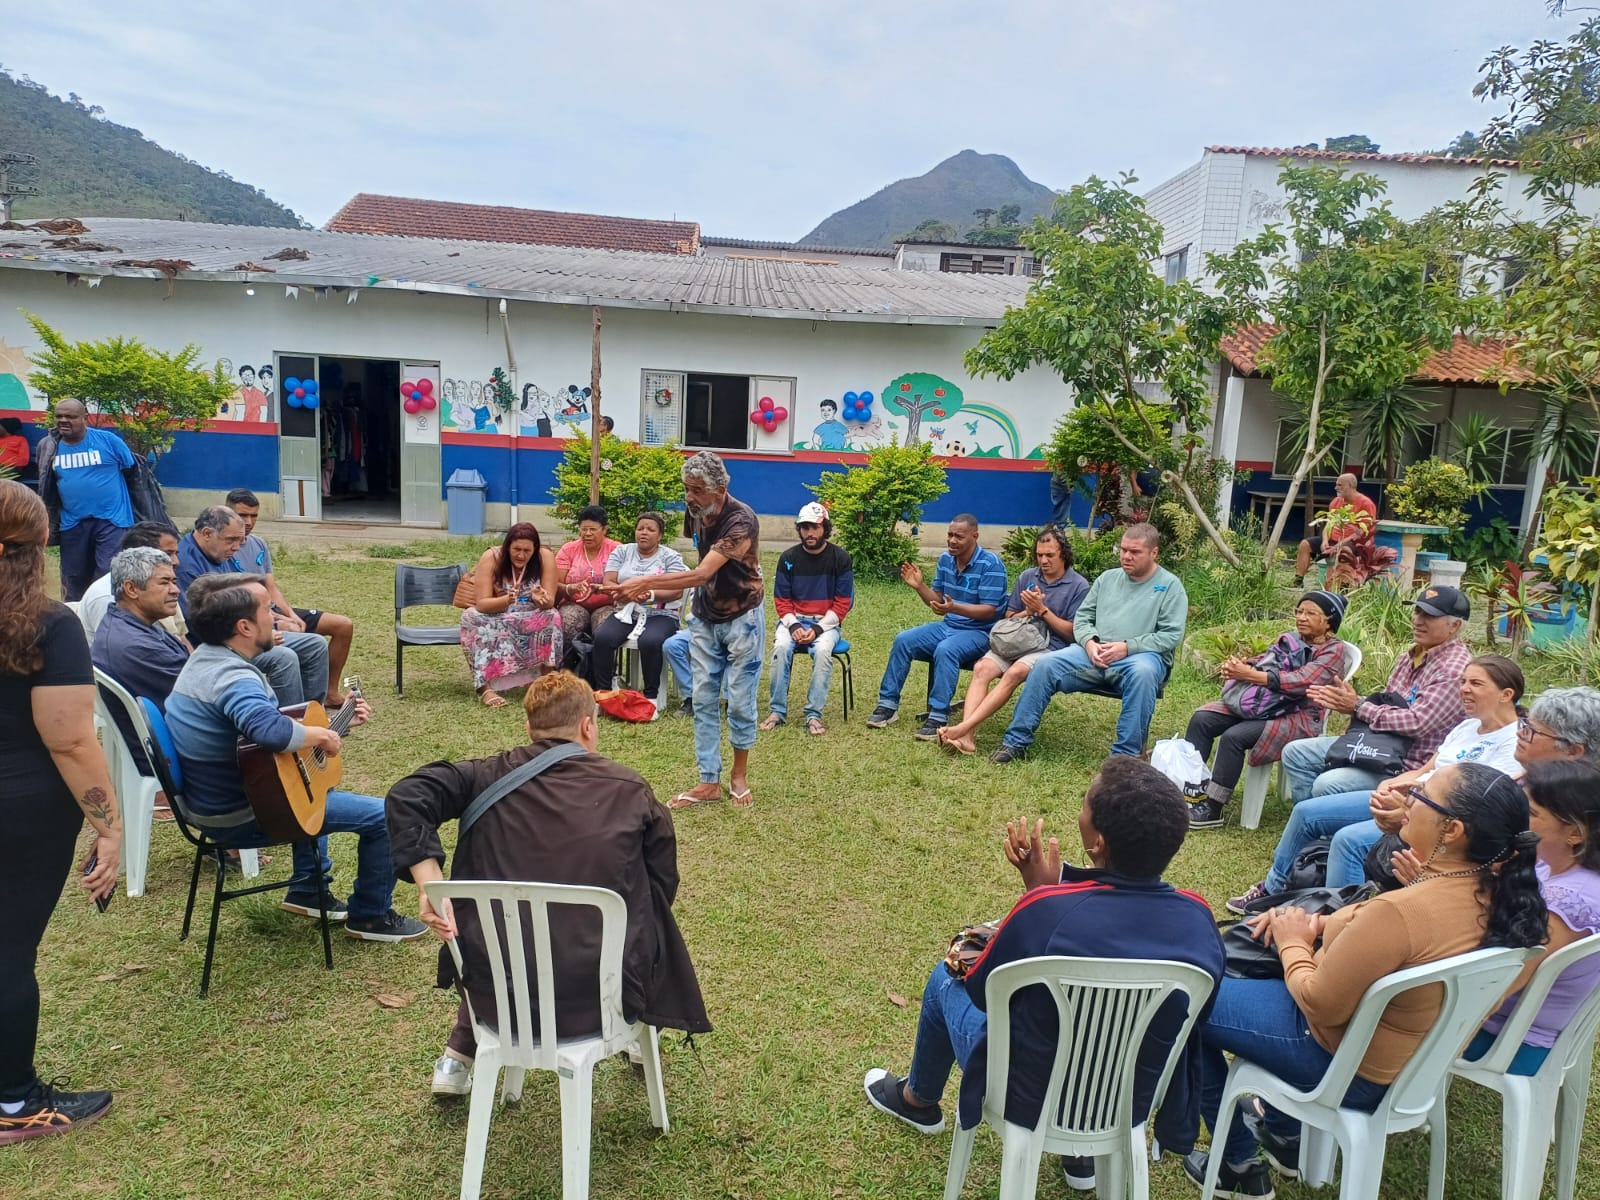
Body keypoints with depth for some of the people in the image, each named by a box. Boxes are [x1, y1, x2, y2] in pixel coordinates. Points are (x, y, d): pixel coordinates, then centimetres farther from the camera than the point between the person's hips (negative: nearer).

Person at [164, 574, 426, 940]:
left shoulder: (206, 656, 4)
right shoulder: (234, 678, -28)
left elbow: (268, 718, 14)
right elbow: (269, 729, -50)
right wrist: (322, 736, -30)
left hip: (214, 799, 11)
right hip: (241, 816, -10)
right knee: (385, 816, -9)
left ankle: (308, 889, 36)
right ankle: (370, 916, 11)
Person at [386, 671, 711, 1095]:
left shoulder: (492, 776, -2)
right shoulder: (631, 790, -3)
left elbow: (406, 796, -11)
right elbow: (662, 887, 3)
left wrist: (430, 886, -12)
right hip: (602, 996, -2)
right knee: (647, 917, 31)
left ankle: (457, 1060, 37)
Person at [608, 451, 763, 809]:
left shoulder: (741, 521, -26)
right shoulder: (699, 514, -3)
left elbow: (701, 574, -35)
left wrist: (645, 582, -37)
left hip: (741, 618, -6)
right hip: (705, 618, 6)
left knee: (740, 700, 3)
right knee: (703, 700, 5)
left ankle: (739, 774, 22)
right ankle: (709, 782, 12)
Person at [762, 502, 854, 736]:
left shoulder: (840, 558, -3)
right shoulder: (789, 558, 2)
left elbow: (843, 602, -4)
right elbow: (781, 600, 4)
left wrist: (818, 629, -15)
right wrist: (793, 625, -14)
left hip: (827, 622, -2)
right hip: (794, 619, 2)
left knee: (822, 650, -33)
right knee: (781, 647, -29)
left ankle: (814, 715, -25)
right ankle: (777, 711, -20)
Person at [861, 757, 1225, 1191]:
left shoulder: (1047, 909, -32)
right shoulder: (1198, 916, -18)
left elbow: (979, 991, -14)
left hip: (1027, 1100, -4)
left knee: (946, 978, 22)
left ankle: (918, 1100, 49)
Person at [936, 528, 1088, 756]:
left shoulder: (1079, 586, 3)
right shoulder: (1027, 577, 17)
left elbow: (1073, 633, -1)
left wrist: (1042, 609, -8)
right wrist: (1028, 611, -2)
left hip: (1052, 647, -4)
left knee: (1015, 673, -34)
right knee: (982, 668, -26)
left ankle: (964, 727, -40)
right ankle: (966, 736, -39)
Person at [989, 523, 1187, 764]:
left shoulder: (1170, 585, 4)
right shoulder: (1108, 578, 18)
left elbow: (1171, 635, -6)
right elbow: (1082, 618, 16)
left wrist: (1127, 647, -16)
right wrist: (1089, 642, -6)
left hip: (1142, 656, -4)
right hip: (1094, 654, 4)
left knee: (1142, 673, -39)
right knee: (1046, 664, -18)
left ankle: (1126, 755, -32)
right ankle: (1016, 741, -12)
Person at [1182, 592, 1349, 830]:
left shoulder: (1333, 650, -6)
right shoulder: (1290, 640, 16)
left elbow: (1301, 681, -20)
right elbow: (1261, 662, 9)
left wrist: (1250, 675, -25)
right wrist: (1236, 667, -15)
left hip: (1298, 717, -7)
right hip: (1265, 704, 8)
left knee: (1233, 737, -28)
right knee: (1201, 719, -11)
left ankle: (1212, 810, -18)